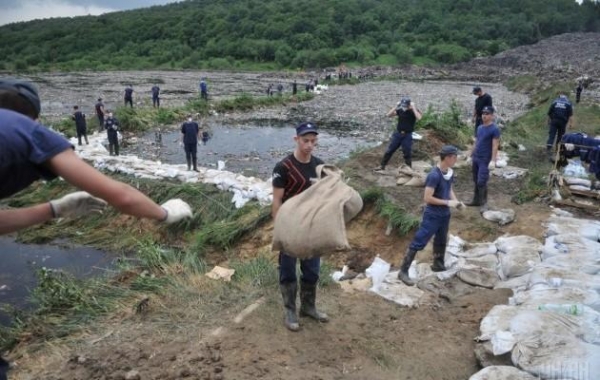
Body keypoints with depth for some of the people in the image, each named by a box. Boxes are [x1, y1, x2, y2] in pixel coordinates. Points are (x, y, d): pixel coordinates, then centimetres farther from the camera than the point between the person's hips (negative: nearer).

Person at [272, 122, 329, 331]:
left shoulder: (319, 165, 1)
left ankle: (308, 306, 35)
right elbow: (277, 201, -15)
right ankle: (290, 311, 24)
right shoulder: (283, 167, -16)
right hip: (290, 228, -5)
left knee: (312, 270, 16)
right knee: (288, 271, 9)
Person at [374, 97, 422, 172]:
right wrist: (396, 106, -12)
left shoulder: (413, 111, -7)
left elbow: (419, 118, -27)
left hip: (407, 135, -3)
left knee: (407, 153, 4)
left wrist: (413, 107, -24)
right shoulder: (400, 110, 1)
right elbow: (389, 115, -5)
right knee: (389, 150, 7)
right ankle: (382, 166, 18)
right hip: (398, 134, 3)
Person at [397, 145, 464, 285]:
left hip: (444, 215, 8)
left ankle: (438, 265, 46)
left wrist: (456, 201, -2)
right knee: (418, 243, -4)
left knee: (441, 241, 24)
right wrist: (448, 202, -21)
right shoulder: (434, 175, -25)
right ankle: (403, 271, 2)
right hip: (432, 216, -8)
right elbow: (427, 198, -25)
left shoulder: (449, 173, 0)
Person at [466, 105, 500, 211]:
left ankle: (484, 203, 1)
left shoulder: (495, 129, -11)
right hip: (476, 158, 7)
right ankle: (476, 200, 23)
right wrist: (471, 155, 16)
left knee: (481, 182, -9)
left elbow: (495, 146, -16)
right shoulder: (479, 128, 11)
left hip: (485, 160, -7)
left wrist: (493, 160, -21)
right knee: (476, 181, 13)